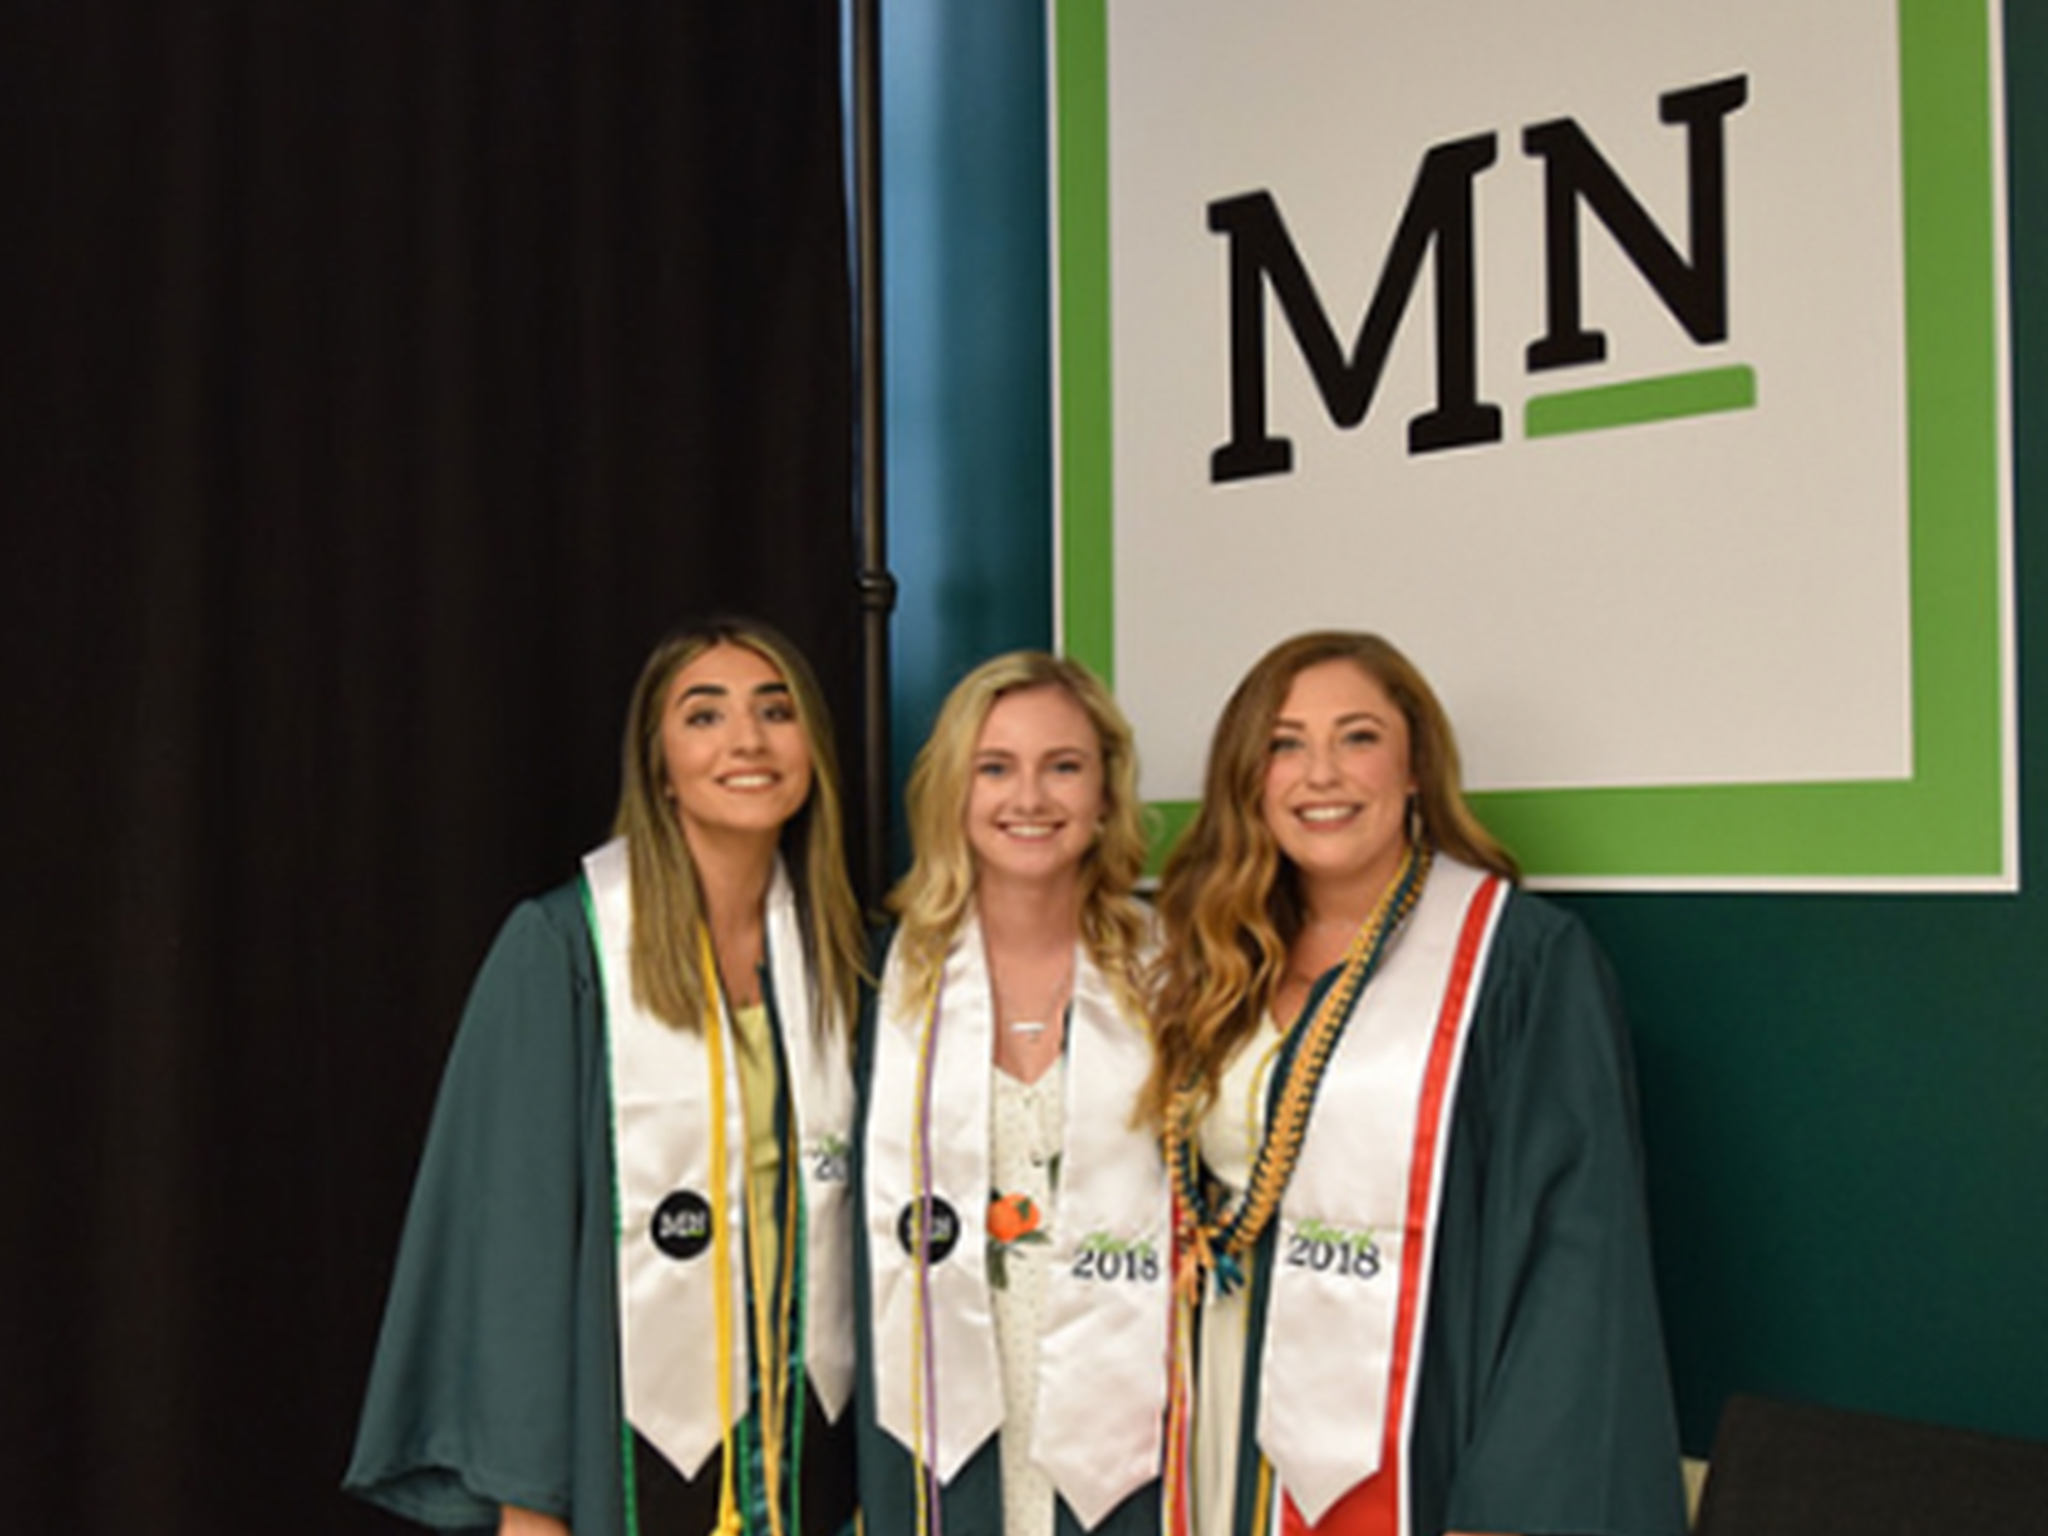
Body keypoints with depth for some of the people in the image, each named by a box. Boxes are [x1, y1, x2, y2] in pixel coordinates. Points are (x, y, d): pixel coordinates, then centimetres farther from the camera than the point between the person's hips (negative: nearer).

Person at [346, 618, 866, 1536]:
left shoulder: (834, 950, 3)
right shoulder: (561, 948, -11)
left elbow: (859, 1206, 8)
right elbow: (514, 1219, -10)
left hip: (810, 1436, 4)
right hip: (634, 1447, -4)